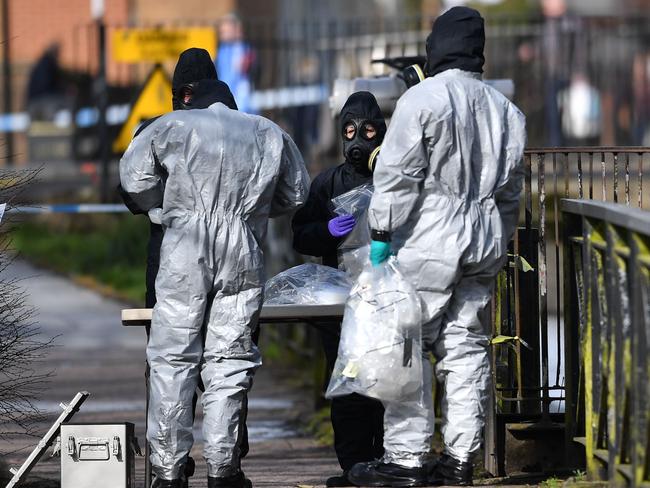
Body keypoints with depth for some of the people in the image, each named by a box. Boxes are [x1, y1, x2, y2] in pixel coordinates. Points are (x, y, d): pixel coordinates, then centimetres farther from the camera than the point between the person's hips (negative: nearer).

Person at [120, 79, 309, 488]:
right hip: (243, 257, 2)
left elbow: (135, 179, 7)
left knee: (173, 360, 1)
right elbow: (295, 195, 22)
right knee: (229, 361, 4)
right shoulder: (269, 134, 18)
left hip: (184, 254, -2)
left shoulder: (173, 127, 11)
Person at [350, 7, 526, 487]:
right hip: (485, 242, 7)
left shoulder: (423, 98, -9)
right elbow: (511, 190, 19)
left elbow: (397, 175, -13)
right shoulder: (506, 110, 13)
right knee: (467, 347, 10)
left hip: (430, 240, -7)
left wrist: (382, 233, -9)